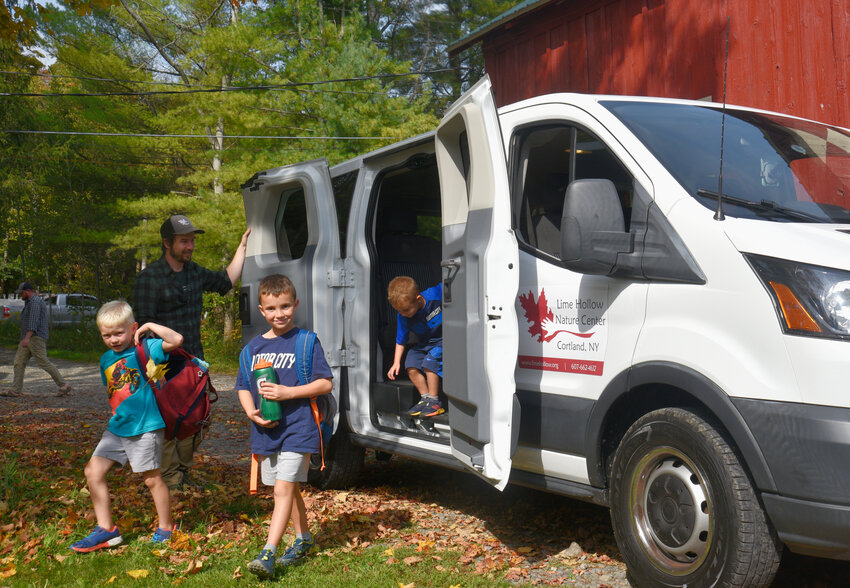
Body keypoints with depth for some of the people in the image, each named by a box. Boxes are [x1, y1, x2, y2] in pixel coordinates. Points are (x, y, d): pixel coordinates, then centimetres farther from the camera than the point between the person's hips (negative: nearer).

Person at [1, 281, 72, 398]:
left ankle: (64, 385, -10)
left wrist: (27, 337, -32)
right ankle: (15, 390, 5)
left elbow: (33, 320, -25)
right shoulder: (31, 302, 22)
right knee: (19, 361, 6)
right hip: (30, 339, 11)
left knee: (43, 362, -12)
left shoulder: (35, 301, -12)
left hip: (35, 337, -11)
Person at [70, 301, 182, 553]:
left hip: (145, 428, -7)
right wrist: (117, 414, 14)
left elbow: (176, 340, -25)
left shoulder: (146, 349, -10)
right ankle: (106, 529, 14)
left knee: (152, 478, 3)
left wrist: (150, 326, -17)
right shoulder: (106, 359, 11)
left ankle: (165, 528, 21)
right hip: (116, 427, 8)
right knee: (93, 471, 4)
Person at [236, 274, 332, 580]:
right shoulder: (254, 347, 8)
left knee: (283, 489, -13)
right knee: (289, 488, 18)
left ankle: (268, 553, -14)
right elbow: (243, 387, 14)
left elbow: (325, 383, -8)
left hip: (297, 428, -6)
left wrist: (287, 392, -18)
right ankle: (303, 538, 35)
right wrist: (251, 412, -6)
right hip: (266, 429, 6)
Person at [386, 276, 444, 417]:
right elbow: (401, 341, 1)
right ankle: (425, 398, 1)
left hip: (443, 340, -5)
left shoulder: (437, 293, -25)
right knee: (411, 364, -15)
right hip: (424, 344, 5)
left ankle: (434, 402, -15)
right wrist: (396, 362, -3)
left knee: (430, 360, -26)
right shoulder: (403, 318, -13)